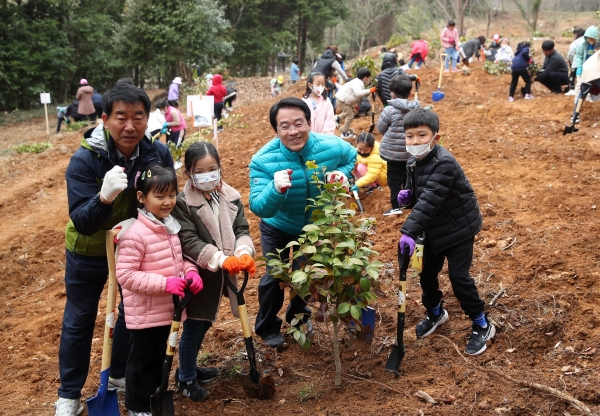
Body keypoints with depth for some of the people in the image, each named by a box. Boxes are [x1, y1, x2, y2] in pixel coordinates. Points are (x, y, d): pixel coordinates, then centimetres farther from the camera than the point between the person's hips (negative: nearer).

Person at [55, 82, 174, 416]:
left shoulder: (159, 153, -20)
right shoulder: (84, 160, -29)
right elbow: (82, 223, -31)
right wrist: (104, 197, -50)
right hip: (89, 251, -3)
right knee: (79, 320, 11)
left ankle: (121, 374, 43)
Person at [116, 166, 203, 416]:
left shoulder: (170, 227, 2)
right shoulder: (135, 234, -25)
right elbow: (125, 275, -26)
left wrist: (190, 272, -6)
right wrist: (164, 283, -30)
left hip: (165, 309, 8)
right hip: (143, 313, -8)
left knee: (158, 357, 24)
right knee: (141, 360, 9)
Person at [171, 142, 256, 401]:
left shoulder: (231, 197, 1)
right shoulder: (183, 202, -16)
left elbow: (242, 230, -2)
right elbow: (189, 242, -22)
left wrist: (244, 254, -24)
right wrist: (222, 259, -31)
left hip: (221, 274, 6)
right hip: (198, 274, -6)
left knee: (204, 323, 20)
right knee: (194, 326, 5)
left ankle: (189, 368, 39)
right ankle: (186, 378, 23)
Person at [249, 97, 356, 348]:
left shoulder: (332, 147, -28)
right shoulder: (263, 160, -34)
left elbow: (352, 156, -2)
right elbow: (258, 208, -38)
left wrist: (342, 172, -24)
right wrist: (276, 190, -58)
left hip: (317, 225, 3)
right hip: (278, 227, -3)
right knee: (276, 276, 2)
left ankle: (298, 315, 49)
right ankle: (267, 327, 30)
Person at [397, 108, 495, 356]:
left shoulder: (444, 163, -29)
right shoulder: (413, 163, -1)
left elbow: (430, 200, -39)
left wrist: (409, 232, -47)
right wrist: (407, 197, -13)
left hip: (459, 228, -8)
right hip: (435, 229, 8)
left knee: (458, 276, -10)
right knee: (427, 273, 14)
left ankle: (482, 326, 8)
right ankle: (435, 313, 40)